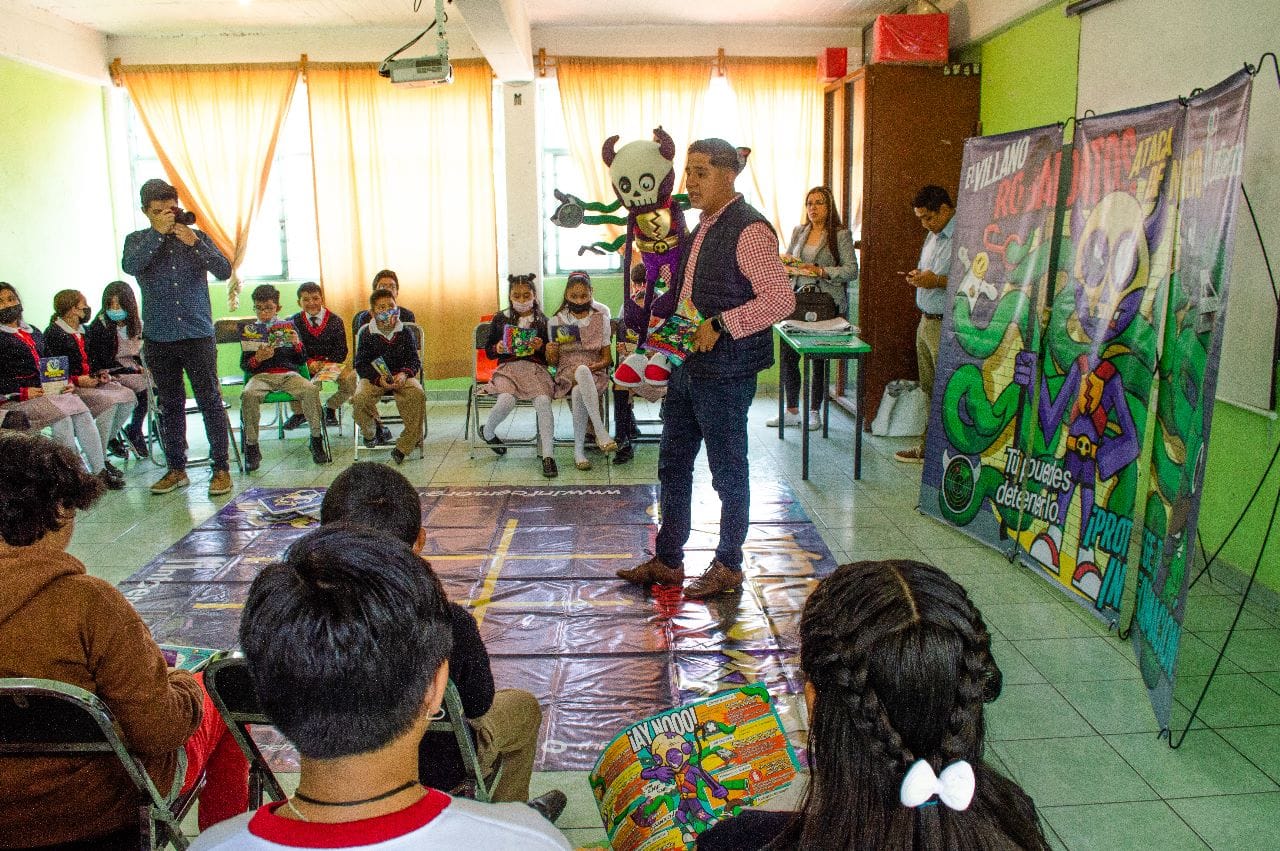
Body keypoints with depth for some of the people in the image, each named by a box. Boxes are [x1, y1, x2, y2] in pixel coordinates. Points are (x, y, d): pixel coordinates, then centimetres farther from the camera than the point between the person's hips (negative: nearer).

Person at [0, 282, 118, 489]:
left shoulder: (34, 334, 23)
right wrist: (23, 392, -17)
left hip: (46, 392, 6)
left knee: (83, 413, -21)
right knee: (62, 417, -29)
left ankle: (99, 470, -23)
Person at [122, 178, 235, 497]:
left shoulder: (198, 237, 7)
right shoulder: (137, 240, 7)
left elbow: (224, 271, -6)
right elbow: (130, 266, -14)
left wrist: (194, 243, -16)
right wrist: (158, 233, -15)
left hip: (198, 335, -1)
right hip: (158, 338, 1)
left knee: (210, 401, -3)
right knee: (169, 405, 9)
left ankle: (221, 467, 3)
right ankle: (176, 469, 18)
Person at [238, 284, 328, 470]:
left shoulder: (288, 327, 14)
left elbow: (302, 360, 12)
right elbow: (244, 366, 8)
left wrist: (297, 344, -7)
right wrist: (257, 358, -12)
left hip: (289, 374, 1)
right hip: (261, 376, 0)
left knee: (311, 390, -30)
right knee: (248, 395, -34)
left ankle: (317, 440, -18)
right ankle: (251, 448, -23)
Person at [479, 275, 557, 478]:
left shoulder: (542, 320, 11)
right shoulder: (500, 319, 12)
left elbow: (549, 355, 12)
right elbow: (488, 350, 16)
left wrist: (541, 347, -9)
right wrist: (497, 349, -6)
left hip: (535, 368, 0)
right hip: (508, 368, 0)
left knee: (543, 401, -31)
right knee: (507, 400, -32)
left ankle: (547, 455, -27)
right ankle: (487, 432, 4)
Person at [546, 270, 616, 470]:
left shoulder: (601, 319, 8)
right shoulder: (557, 321, 8)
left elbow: (607, 358, 9)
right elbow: (554, 362, 10)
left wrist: (596, 365, -14)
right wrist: (551, 354, -14)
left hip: (595, 372, 0)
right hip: (567, 371, 0)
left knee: (578, 393, -38)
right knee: (582, 371, -40)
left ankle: (579, 449, -29)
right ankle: (600, 431, -44)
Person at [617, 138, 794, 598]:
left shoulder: (749, 230, -15)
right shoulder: (702, 229, 13)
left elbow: (781, 298, -23)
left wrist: (720, 326, -24)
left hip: (725, 373, -9)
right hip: (686, 366, 9)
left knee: (728, 472, 5)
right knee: (673, 465, 15)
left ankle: (728, 567, 21)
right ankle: (668, 561, 28)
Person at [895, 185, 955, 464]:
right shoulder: (933, 236, 16)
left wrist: (938, 281, -23)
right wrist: (919, 275, 7)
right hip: (926, 322, 9)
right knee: (929, 389, 15)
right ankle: (928, 446, 25)